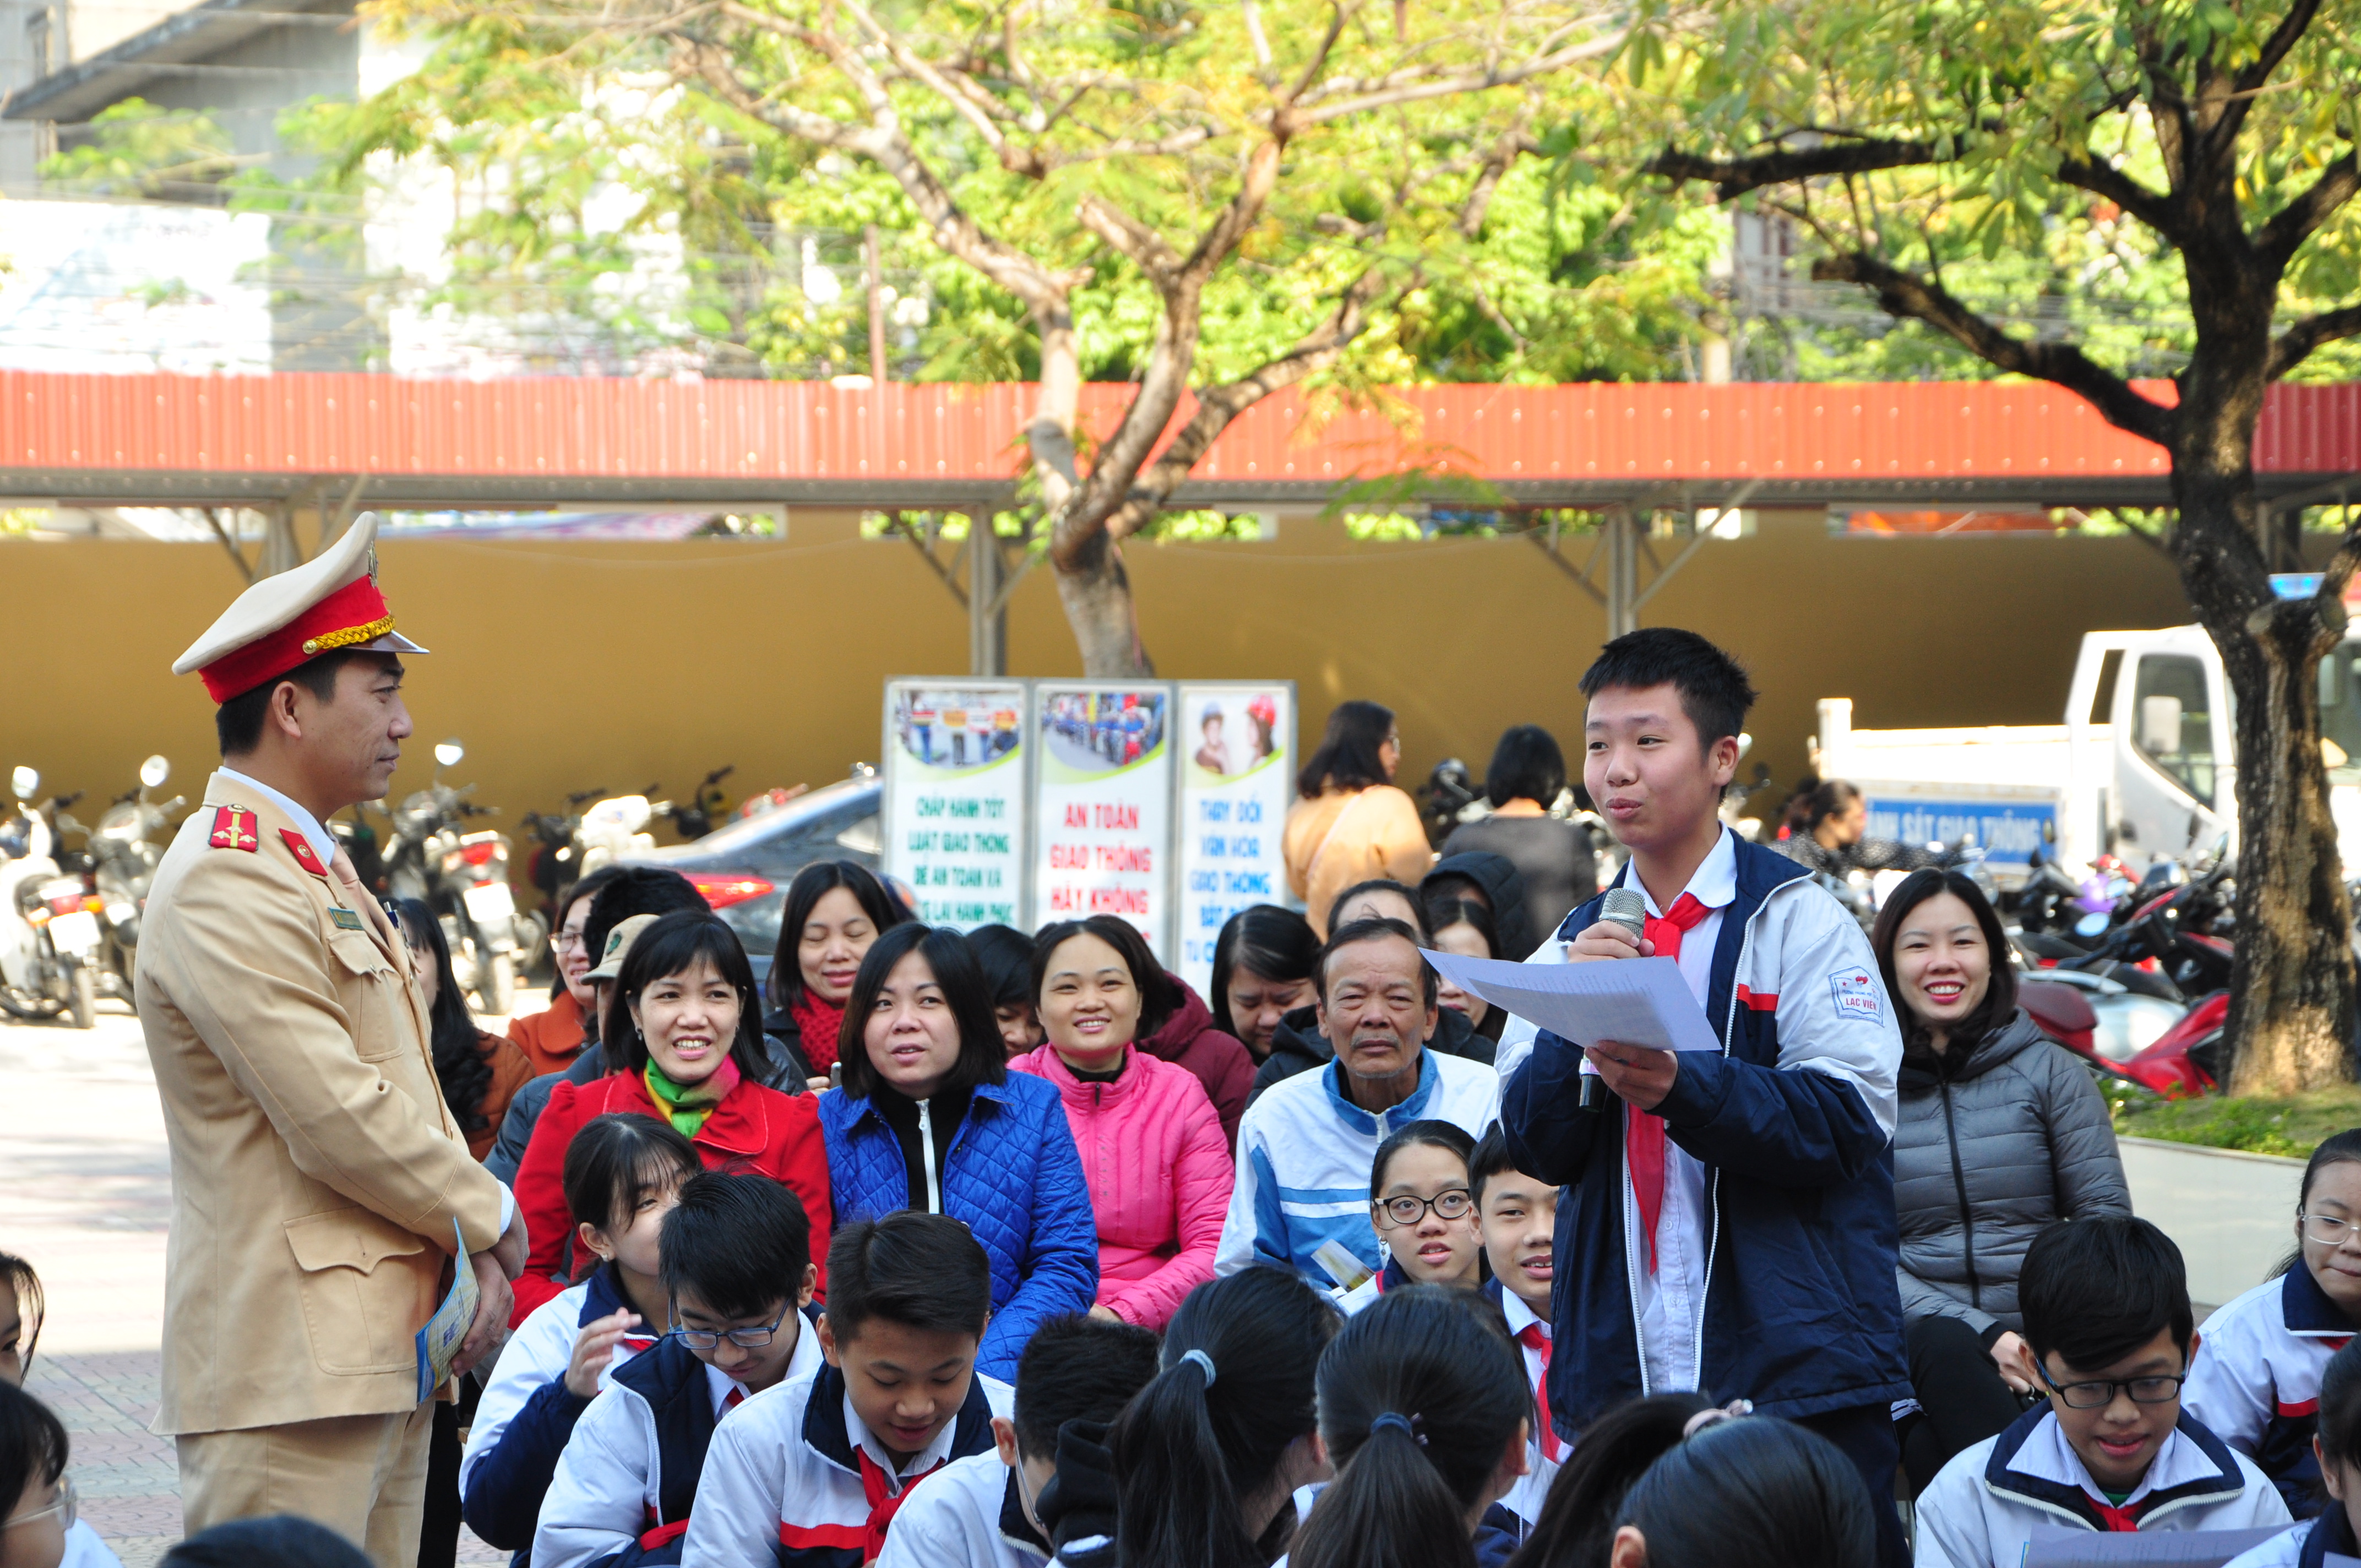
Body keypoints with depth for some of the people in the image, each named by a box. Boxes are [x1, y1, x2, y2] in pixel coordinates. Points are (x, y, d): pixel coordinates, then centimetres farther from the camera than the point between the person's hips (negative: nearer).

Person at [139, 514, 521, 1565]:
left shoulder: (316, 867, 20)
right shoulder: (225, 883, -14)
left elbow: (405, 1087, 20)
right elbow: (340, 1121, -19)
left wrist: (471, 1258, 5)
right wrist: (490, 1222, -4)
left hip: (385, 1349, 10)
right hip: (287, 1358, -10)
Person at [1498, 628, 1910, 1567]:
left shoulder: (1797, 921, 0)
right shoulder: (1575, 944, 14)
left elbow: (1848, 1119, -11)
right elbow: (1534, 1146, 3)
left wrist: (1682, 1087, -25)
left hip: (1798, 1379, -4)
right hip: (1621, 1376, 4)